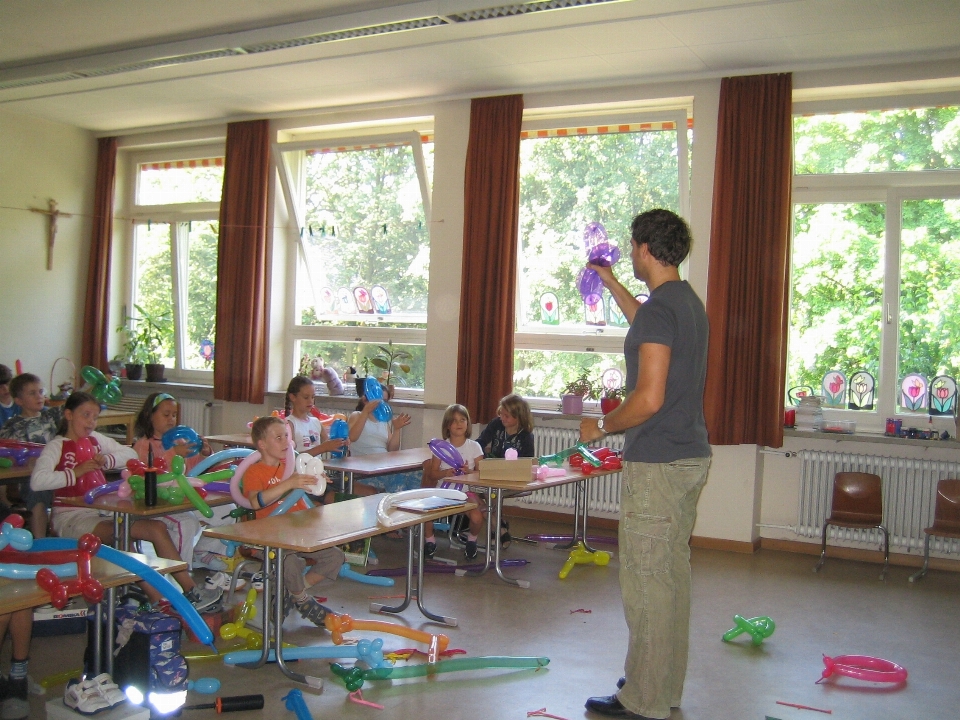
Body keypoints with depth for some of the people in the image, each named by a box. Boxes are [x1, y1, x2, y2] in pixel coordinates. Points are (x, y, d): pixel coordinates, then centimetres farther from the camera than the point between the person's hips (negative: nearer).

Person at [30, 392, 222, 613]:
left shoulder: (95, 439, 13)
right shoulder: (56, 446, -6)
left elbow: (130, 454, 13)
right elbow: (37, 481, -23)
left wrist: (106, 461, -3)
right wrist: (75, 472, -20)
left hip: (101, 512, 7)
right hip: (71, 516, -7)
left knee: (157, 528, -10)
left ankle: (191, 591, -8)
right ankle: (156, 601, -27)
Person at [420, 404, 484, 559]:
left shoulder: (474, 446, 3)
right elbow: (432, 473, 2)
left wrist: (469, 472, -20)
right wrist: (445, 473, -18)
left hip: (466, 490, -1)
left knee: (477, 517, -29)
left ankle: (472, 539, 9)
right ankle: (429, 539, 5)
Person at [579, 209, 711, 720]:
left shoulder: (659, 308, -18)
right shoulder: (688, 302, 13)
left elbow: (649, 399, -25)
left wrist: (600, 426, -9)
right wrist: (611, 285, 45)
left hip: (657, 464, -10)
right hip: (690, 457, 10)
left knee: (646, 581, -1)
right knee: (672, 573, 17)